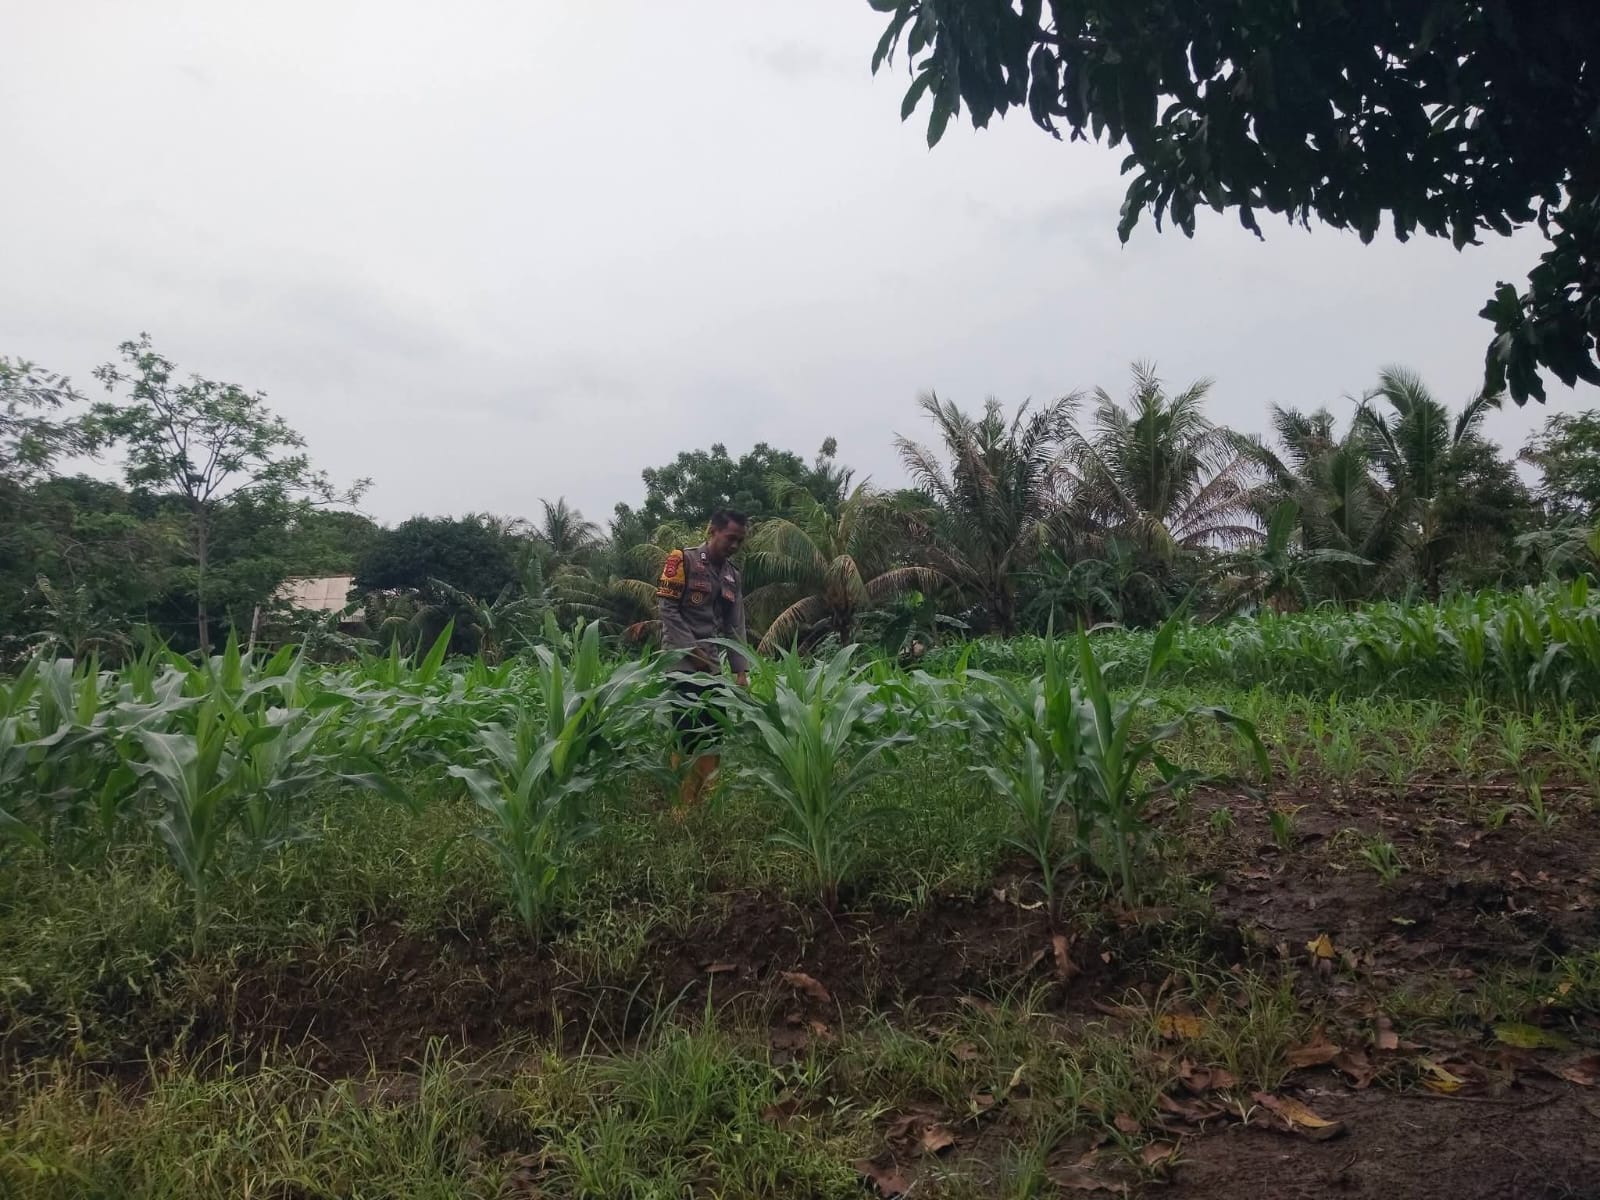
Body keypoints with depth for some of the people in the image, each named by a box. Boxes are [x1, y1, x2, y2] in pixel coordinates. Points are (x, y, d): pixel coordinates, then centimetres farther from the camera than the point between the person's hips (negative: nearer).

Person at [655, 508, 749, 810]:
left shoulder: (733, 576, 16)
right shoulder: (683, 561, -3)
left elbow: (736, 627, 13)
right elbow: (668, 610, -9)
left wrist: (741, 670, 4)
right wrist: (693, 650, -13)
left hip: (716, 670, 7)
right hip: (684, 667, -7)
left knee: (714, 738, 4)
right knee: (687, 738, -8)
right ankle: (680, 806, -1)